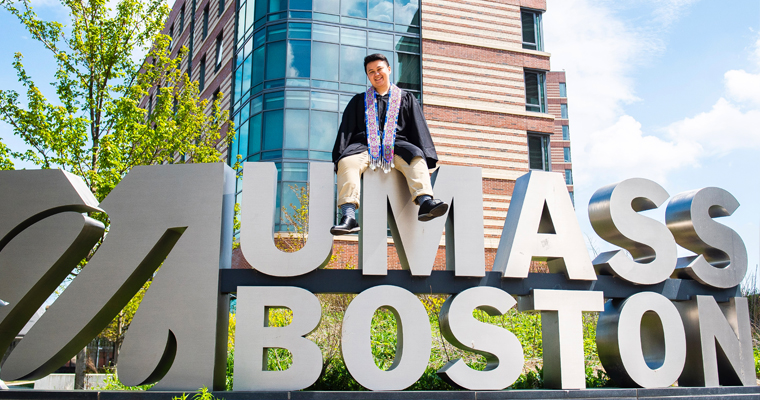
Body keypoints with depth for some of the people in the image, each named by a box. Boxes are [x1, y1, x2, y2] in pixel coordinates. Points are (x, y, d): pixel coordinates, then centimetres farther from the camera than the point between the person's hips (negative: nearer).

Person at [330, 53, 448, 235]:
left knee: (415, 157, -34)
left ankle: (425, 202, -55)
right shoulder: (359, 101, 24)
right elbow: (345, 130, 16)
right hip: (365, 147, 0)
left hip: (396, 147, 0)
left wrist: (425, 160, -1)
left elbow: (419, 129, 14)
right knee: (348, 162, -34)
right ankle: (349, 216, -46)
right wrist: (339, 158, -1)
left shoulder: (406, 98, 22)